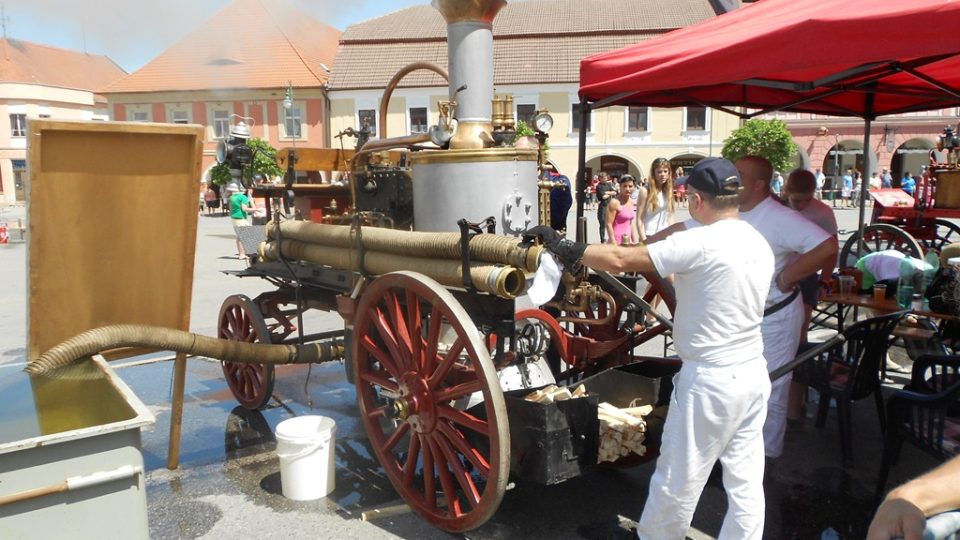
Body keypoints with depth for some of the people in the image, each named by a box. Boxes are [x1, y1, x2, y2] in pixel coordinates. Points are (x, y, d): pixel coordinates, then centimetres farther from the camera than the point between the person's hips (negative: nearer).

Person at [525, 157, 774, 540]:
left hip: (710, 381, -8)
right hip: (754, 375, 8)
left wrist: (563, 247, -10)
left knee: (679, 479, 10)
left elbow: (620, 260, -19)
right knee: (746, 481, 15)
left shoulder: (700, 243, -19)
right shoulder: (759, 244, 7)